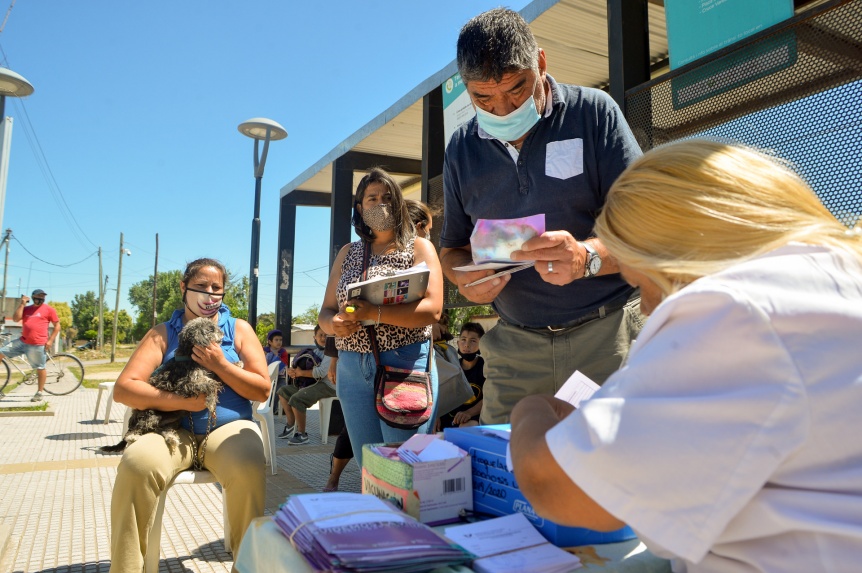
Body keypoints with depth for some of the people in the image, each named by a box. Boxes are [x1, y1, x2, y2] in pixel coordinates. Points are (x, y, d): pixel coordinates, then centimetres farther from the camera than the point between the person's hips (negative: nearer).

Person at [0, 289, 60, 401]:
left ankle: (39, 393, 11)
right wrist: (21, 304, -1)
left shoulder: (49, 309, 0)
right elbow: (15, 318, 0)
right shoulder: (26, 309, 14)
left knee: (40, 368, 1)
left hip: (37, 345, -5)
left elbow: (57, 326, 0)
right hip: (22, 341, 5)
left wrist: (50, 340, -8)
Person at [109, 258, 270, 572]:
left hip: (228, 427, -1)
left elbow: (263, 390, 2)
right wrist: (180, 401, -16)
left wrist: (220, 365, -11)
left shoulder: (239, 329, 8)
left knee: (248, 470, -33)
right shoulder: (163, 333, 9)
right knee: (137, 464, -31)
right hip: (174, 428, 1)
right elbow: (123, 388, -3)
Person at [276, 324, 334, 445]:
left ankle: (302, 435, -14)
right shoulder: (314, 350, 18)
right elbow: (298, 364, 19)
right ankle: (290, 425, 14)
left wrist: (301, 373, -14)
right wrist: (291, 370, -5)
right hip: (314, 383, 10)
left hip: (327, 385, -10)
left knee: (296, 399, -28)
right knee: (283, 392, 13)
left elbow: (322, 372, -23)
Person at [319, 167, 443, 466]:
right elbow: (325, 311, 12)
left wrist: (372, 313, -23)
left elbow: (432, 309, -12)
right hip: (352, 368, 4)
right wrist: (335, 324, -12)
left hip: (405, 365, -4)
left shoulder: (419, 248, 1)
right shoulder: (347, 254, 14)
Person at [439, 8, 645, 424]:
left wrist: (586, 257, -28)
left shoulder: (593, 113, -3)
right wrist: (466, 279, -8)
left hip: (607, 332, -2)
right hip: (515, 347, 3)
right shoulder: (461, 149, 8)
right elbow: (452, 249, 15)